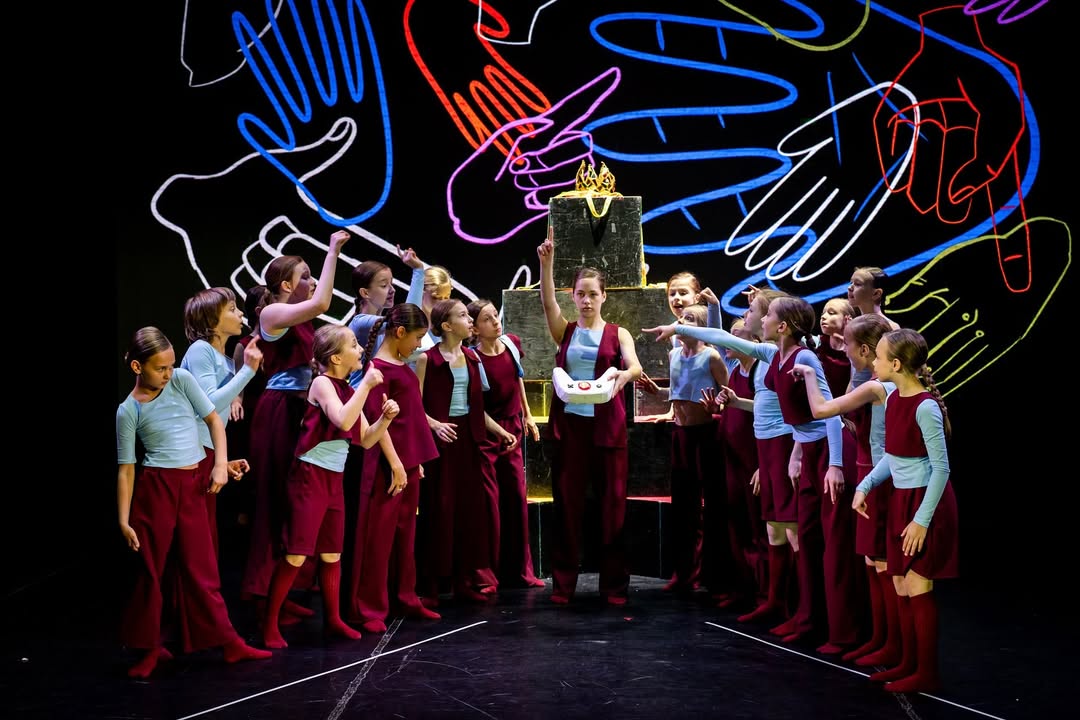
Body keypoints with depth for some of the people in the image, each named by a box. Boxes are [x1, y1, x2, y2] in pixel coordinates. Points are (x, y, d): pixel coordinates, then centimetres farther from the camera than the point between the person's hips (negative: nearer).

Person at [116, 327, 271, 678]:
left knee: (201, 567, 9)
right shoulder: (128, 411, -5)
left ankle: (227, 641, 13)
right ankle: (149, 646, 17)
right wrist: (123, 519, -6)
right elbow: (126, 468, -4)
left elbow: (213, 418, 6)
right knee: (151, 568, 5)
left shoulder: (182, 380, 2)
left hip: (193, 485, 3)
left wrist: (221, 464, -6)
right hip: (156, 487, -3)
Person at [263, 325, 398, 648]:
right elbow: (343, 420, -29)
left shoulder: (349, 390, 11)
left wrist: (385, 418, -5)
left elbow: (366, 439, 12)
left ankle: (333, 619, 22)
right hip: (309, 475, -8)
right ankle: (269, 624, 0)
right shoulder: (322, 383, -11)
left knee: (332, 553, 13)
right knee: (296, 554, -8)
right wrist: (367, 385, -23)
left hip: (335, 478, 8)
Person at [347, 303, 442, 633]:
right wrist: (395, 463, -19)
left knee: (406, 532, 15)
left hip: (410, 460, 9)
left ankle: (406, 598, 24)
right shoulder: (378, 368, -13)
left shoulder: (403, 366, 13)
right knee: (378, 535, -2)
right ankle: (369, 609, 4)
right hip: (389, 463, -9)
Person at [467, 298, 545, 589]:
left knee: (516, 497, 7)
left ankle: (519, 571, 16)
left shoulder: (512, 343, 0)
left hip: (513, 427, 5)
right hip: (485, 433, -5)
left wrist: (527, 416, 20)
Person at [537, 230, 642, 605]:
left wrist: (624, 375, -36)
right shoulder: (565, 331, 8)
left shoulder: (618, 333, 5)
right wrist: (547, 261, -23)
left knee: (612, 502, 2)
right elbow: (547, 300, -9)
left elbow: (635, 365, -13)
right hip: (568, 423, 1)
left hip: (607, 426, -1)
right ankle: (563, 583, 10)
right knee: (567, 502, 3)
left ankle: (614, 584, 10)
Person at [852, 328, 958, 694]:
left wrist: (922, 519, -20)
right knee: (901, 586, 12)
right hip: (901, 499, 8)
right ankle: (909, 663, 24)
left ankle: (926, 673, 9)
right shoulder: (893, 399, 5)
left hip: (925, 501, -8)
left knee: (918, 588, -2)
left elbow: (941, 467, -19)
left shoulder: (925, 406, -20)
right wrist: (864, 486, 4)